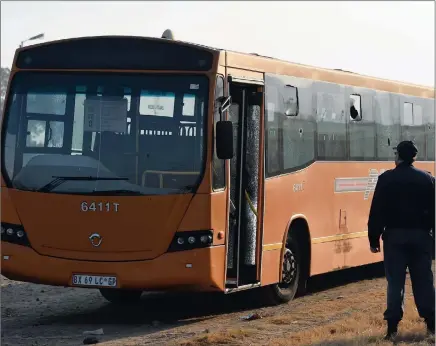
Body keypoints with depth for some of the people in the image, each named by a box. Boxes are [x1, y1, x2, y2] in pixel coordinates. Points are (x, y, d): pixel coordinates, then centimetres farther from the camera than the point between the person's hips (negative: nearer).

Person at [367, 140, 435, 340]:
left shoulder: (386, 179, -2)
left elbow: (377, 212, -5)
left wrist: (374, 239, -1)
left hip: (395, 236, -2)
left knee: (395, 282, 0)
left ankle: (393, 327, -4)